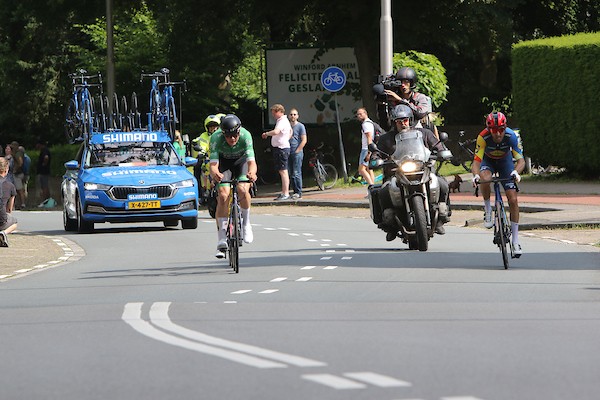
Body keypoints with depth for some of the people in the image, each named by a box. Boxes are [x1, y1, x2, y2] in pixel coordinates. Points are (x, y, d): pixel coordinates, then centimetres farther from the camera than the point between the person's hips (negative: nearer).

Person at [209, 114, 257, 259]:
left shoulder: (245, 136, -33)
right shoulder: (216, 138, -33)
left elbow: (251, 161, -41)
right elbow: (213, 164, -39)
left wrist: (252, 173, -64)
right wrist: (215, 173, -63)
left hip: (241, 161, 0)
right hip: (223, 163, 0)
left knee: (242, 189, -28)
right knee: (223, 195, -20)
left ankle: (246, 223, -2)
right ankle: (221, 240, -17)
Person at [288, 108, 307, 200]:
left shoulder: (300, 126, -1)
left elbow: (304, 140, -6)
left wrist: (297, 151, -11)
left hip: (297, 153, -6)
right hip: (289, 153, 6)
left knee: (296, 173, -11)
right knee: (291, 174, 5)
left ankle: (299, 193, -9)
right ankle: (295, 192, 9)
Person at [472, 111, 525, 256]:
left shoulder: (511, 136, -32)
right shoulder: (483, 137, -34)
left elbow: (521, 160, -33)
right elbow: (476, 161, -37)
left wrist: (516, 172, -55)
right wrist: (476, 175, -58)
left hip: (505, 161, 1)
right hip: (488, 161, -1)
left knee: (513, 199, -10)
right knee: (485, 179, -38)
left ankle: (515, 241, -2)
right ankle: (487, 211, -12)